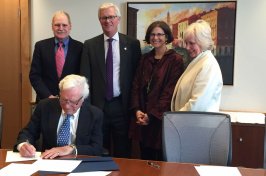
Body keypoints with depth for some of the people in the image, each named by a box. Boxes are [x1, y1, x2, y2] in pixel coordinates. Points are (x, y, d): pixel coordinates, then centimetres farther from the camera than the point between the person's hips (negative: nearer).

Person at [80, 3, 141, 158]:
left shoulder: (132, 44, 3)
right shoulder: (90, 45, 6)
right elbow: (85, 77, 4)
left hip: (122, 106, -1)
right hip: (98, 105, 1)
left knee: (123, 153, 7)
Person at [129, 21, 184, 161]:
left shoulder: (175, 60, -4)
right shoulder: (145, 59, 14)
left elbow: (169, 91, -10)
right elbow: (136, 85, 9)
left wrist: (151, 115, -14)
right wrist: (137, 110, -5)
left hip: (161, 117, -5)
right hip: (142, 117, 5)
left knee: (162, 159, 2)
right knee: (145, 159, 11)